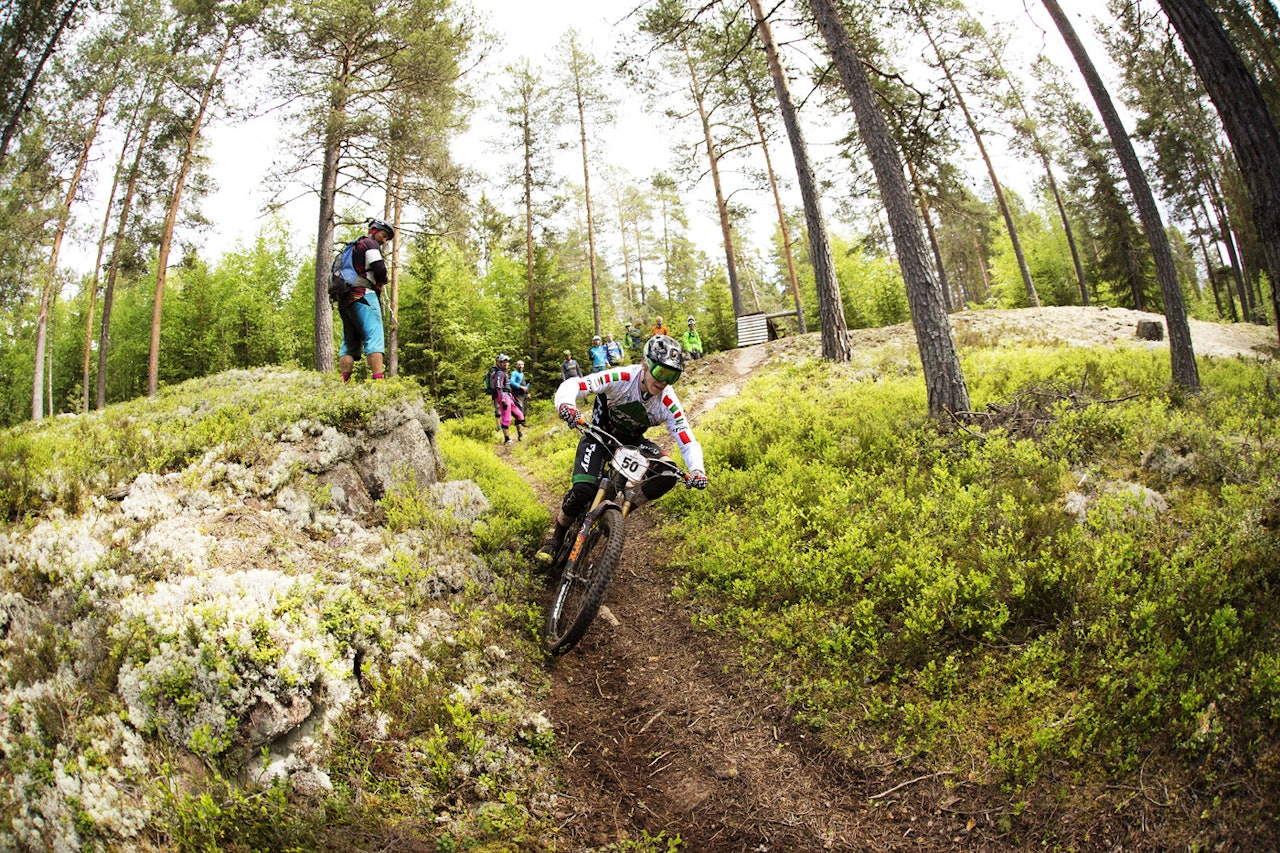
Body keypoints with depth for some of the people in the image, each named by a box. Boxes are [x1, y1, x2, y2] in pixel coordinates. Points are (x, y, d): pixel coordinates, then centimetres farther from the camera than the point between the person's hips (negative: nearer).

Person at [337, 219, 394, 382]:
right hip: (363, 296, -9)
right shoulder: (370, 243, 3)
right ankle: (378, 380, -29)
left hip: (344, 301, 9)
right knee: (374, 337, -17)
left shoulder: (352, 248, 32)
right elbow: (379, 269, -12)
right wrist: (384, 280, 8)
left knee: (349, 343, 7)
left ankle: (344, 383, -2)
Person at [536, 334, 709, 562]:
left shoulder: (668, 403, -23)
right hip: (600, 434, -3)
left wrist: (697, 470, -43)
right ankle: (555, 535, 6)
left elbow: (688, 442, -23)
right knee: (583, 491, -22)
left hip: (632, 440, 3)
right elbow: (573, 385, -32)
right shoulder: (622, 378, -29)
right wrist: (565, 404, -55)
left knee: (668, 472, -23)